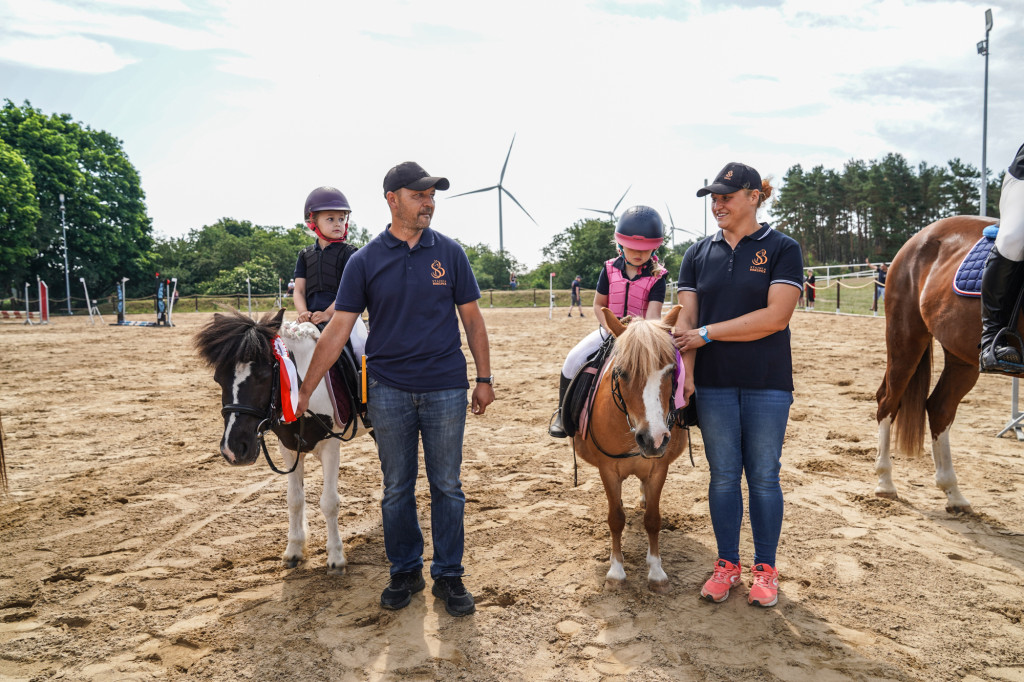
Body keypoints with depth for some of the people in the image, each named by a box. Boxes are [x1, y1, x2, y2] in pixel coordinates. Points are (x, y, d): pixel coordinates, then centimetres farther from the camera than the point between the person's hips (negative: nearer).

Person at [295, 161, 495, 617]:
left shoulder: (449, 253, 1)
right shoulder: (365, 261, -1)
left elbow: (472, 319, 5)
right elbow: (339, 328, -2)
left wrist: (484, 379, 3)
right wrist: (305, 390, -3)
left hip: (446, 388, 0)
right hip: (389, 390, 0)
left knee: (447, 486, 8)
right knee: (396, 488, 11)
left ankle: (449, 576, 22)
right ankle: (404, 572, 28)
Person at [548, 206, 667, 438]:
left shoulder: (657, 276, -7)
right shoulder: (610, 269, 0)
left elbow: (653, 313, -18)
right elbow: (599, 305, 5)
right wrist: (611, 329, -12)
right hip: (609, 329, 1)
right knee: (575, 358, -18)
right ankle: (563, 412, 0)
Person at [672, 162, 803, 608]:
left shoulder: (782, 249, -3)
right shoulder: (698, 254, 7)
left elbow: (775, 317, -15)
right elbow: (686, 321, 2)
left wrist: (707, 333, -14)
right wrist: (685, 373, -12)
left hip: (767, 383, -2)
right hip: (713, 385, 3)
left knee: (764, 476, 8)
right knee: (723, 475, 10)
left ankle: (765, 568, 24)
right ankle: (727, 564, 25)